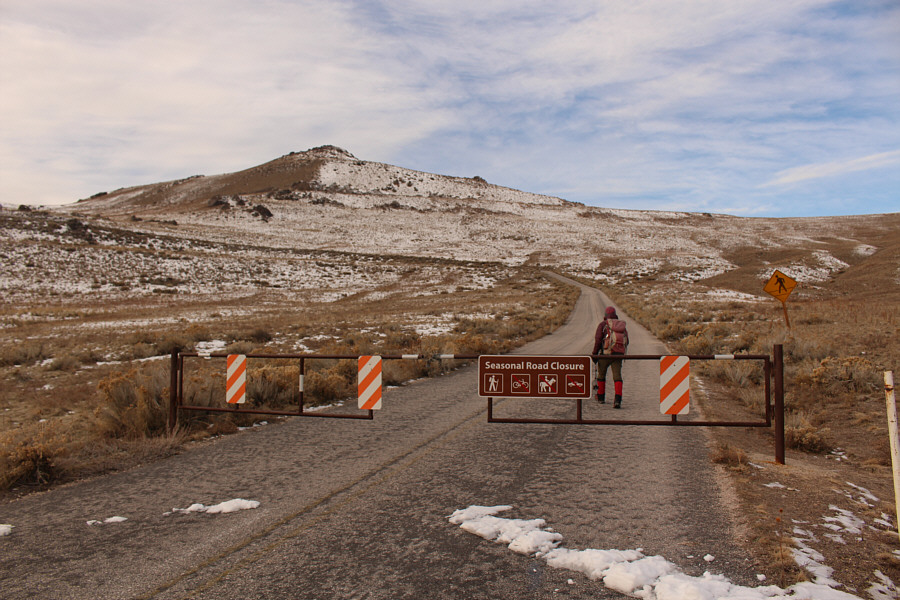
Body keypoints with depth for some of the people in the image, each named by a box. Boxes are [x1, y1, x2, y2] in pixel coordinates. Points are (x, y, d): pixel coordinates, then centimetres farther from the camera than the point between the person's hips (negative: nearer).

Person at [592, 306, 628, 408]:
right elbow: (626, 341, 14)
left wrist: (594, 353, -3)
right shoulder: (622, 325, 17)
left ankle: (601, 397, 27)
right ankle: (618, 400, -20)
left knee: (601, 375, 16)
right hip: (619, 354, 3)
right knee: (617, 376, -3)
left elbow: (598, 339, -8)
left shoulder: (603, 324, 3)